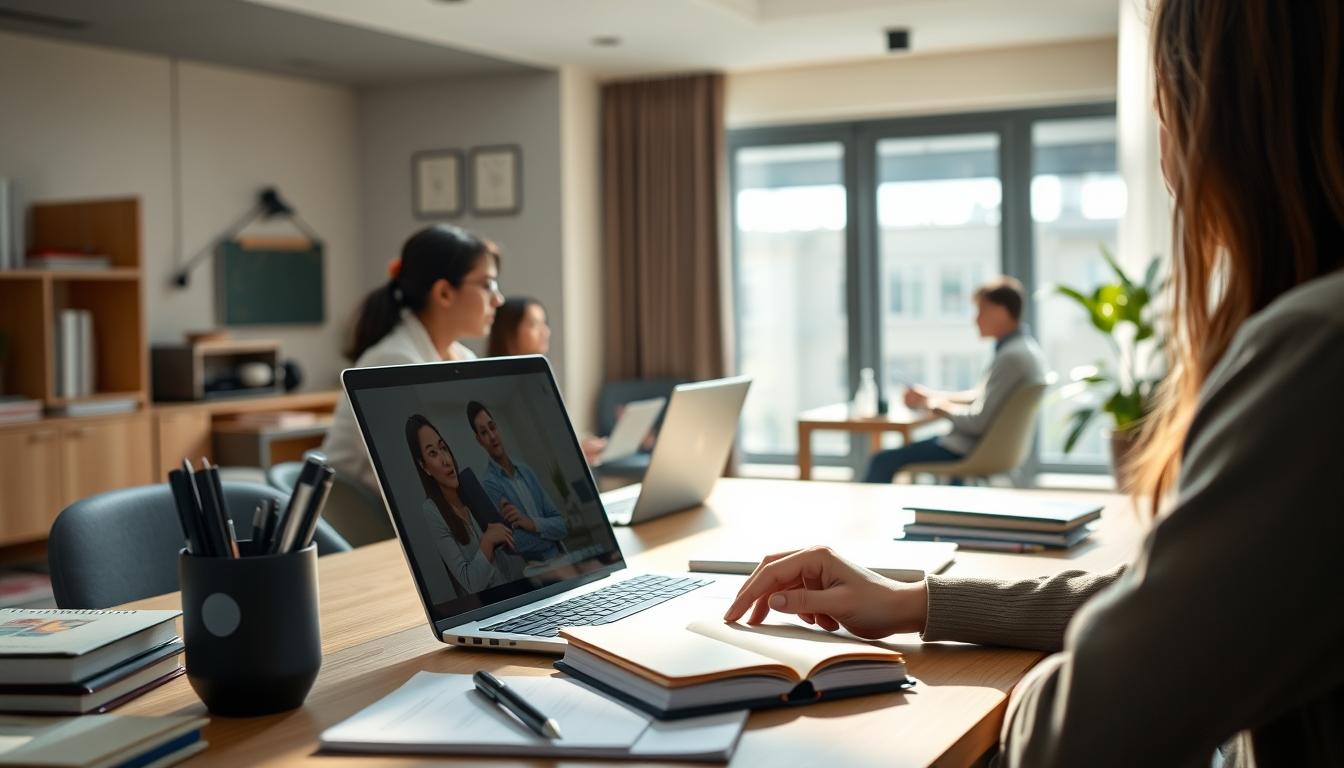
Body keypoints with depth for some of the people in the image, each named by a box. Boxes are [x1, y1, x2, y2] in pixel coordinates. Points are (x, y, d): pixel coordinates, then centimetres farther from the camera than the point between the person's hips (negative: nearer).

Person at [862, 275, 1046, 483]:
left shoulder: (1012, 357, -23)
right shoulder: (1025, 347, 9)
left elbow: (978, 422, -25)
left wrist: (938, 405, -8)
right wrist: (932, 396, 9)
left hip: (970, 450, -11)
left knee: (883, 462, -7)